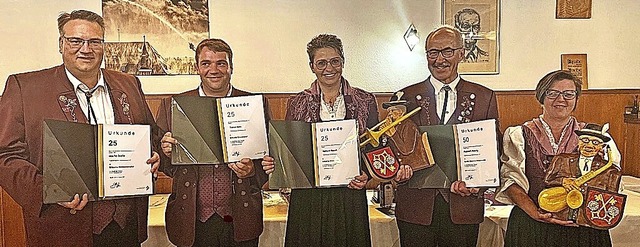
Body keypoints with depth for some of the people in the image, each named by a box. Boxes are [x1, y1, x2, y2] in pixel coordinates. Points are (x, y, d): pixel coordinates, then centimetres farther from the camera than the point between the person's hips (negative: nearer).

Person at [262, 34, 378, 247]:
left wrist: (367, 175, -10)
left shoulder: (365, 101, 3)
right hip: (307, 199, 0)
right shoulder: (297, 103, 4)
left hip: (349, 197, 0)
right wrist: (274, 163, -12)